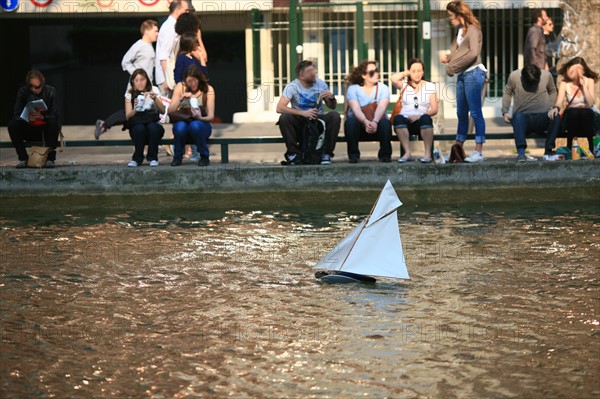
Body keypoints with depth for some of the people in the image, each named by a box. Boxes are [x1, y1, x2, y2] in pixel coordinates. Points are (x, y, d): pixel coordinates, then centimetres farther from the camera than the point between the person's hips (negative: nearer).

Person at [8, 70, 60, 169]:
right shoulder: (23, 92, -6)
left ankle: (50, 159, -22)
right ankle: (23, 158, -13)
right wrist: (27, 118, -31)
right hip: (29, 130, 2)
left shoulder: (50, 91, -9)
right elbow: (16, 115, -9)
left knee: (53, 123, -33)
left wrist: (42, 116, -33)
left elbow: (55, 116, -13)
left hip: (46, 130, -1)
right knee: (12, 124, -24)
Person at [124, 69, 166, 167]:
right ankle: (137, 158, -19)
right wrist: (135, 110, -26)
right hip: (136, 125, 0)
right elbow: (128, 116, -5)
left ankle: (153, 158, -19)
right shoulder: (130, 94, 6)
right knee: (139, 128, -35)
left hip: (153, 123, 0)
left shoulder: (154, 90, 5)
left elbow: (162, 111, -8)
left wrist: (155, 98, -25)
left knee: (152, 127, -35)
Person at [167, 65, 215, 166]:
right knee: (180, 126, -35)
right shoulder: (180, 87, -2)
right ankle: (177, 157, -9)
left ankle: (204, 157, -14)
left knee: (195, 125, -36)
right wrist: (181, 99, -24)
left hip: (201, 123, -1)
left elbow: (211, 116, -11)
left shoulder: (208, 89, -6)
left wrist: (200, 118, -33)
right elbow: (170, 111, -8)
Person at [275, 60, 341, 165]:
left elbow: (332, 107, 9)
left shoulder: (321, 84, -1)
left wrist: (332, 98, -16)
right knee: (284, 118, -31)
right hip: (300, 123, -2)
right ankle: (294, 153, -16)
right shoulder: (292, 87, -11)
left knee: (335, 116, -25)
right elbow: (280, 108, -24)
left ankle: (326, 154, -14)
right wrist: (302, 113, -33)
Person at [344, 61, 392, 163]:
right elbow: (355, 108, -16)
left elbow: (381, 107, -14)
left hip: (377, 122, 1)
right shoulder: (353, 89, 1)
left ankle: (385, 154, -18)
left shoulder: (383, 88, 4)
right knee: (350, 121, -33)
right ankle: (353, 154, -22)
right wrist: (365, 122, -36)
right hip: (360, 122, 0)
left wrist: (374, 122, -35)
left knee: (385, 123, -32)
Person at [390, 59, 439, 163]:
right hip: (406, 121, 1)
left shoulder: (430, 86, 13)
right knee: (398, 118, -35)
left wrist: (419, 116, -14)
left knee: (425, 118, -36)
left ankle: (428, 153, -33)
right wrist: (407, 73, 8)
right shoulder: (404, 86, 14)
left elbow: (434, 109, 3)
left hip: (421, 123, 0)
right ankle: (407, 153, -34)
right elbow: (394, 79, -10)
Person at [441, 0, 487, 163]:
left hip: (473, 73, -8)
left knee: (475, 113, -7)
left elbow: (473, 53, -18)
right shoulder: (461, 31, 16)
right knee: (461, 113, 12)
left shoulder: (472, 29, -7)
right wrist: (448, 58, -4)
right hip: (462, 75, 8)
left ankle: (478, 152, -7)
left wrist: (452, 67, -14)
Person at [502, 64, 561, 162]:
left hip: (542, 118, 1)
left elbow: (552, 91, 17)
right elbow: (507, 93, 13)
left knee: (556, 117, -32)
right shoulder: (514, 76, -1)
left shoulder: (546, 75, 2)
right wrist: (505, 112, 2)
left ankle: (548, 152, -26)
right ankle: (521, 152, -46)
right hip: (523, 118, -1)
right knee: (518, 116, -38)